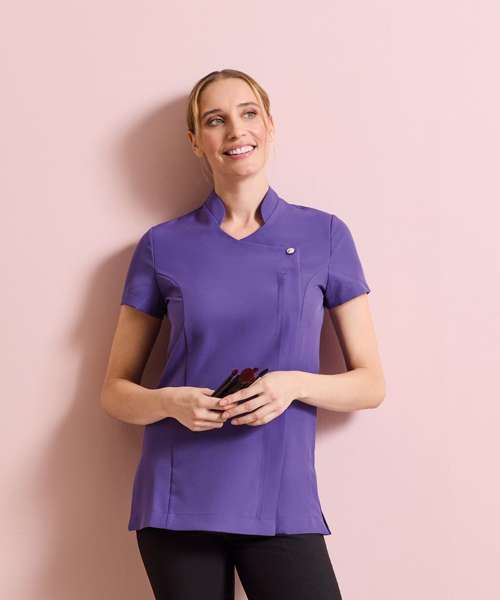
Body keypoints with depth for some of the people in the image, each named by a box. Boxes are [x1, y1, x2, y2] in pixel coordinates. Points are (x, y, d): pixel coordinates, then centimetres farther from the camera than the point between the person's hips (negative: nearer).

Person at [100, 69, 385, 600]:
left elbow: (370, 386, 5)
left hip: (282, 502, 0)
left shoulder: (325, 235, 3)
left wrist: (295, 384, -13)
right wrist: (169, 402, -13)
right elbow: (115, 391, 8)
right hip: (178, 502, 1)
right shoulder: (163, 246, 4)